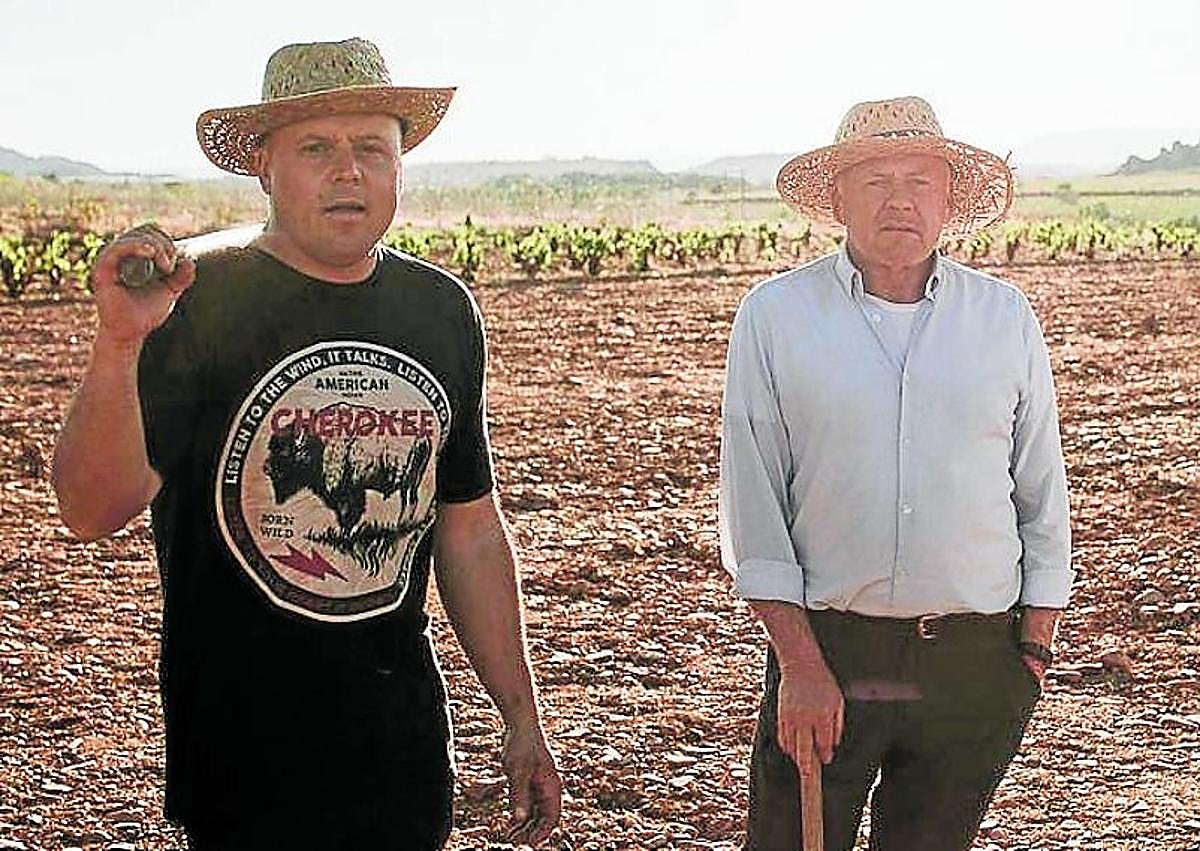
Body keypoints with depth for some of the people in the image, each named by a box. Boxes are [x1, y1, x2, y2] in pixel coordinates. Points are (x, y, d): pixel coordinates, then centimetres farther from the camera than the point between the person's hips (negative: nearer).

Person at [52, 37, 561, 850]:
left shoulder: (443, 311, 5)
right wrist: (120, 345, -38)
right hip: (242, 756, -5)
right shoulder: (198, 305, -12)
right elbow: (94, 510, -22)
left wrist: (522, 717, 12)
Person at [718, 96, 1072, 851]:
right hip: (825, 646, -2)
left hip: (976, 658, 2)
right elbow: (752, 502, -3)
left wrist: (1035, 647, 5)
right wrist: (800, 662, -9)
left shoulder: (1006, 317, 5)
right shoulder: (774, 315, -2)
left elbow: (1042, 497, 9)